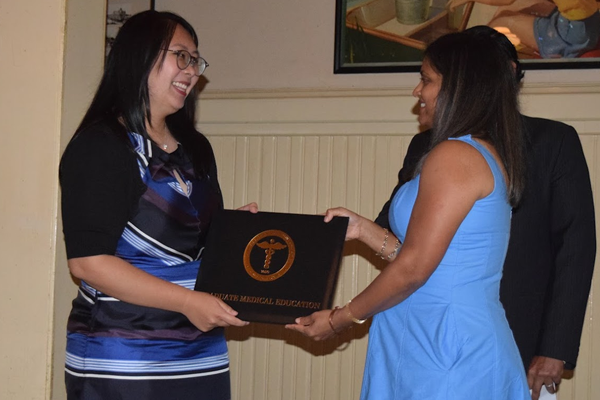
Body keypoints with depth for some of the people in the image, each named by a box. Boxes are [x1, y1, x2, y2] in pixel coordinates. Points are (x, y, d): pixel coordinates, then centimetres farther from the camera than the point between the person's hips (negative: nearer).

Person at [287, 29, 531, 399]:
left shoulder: (453, 156, -14)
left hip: (448, 351, -9)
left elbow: (414, 267, -16)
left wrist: (341, 318, -6)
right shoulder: (486, 155, 15)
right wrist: (363, 229, 16)